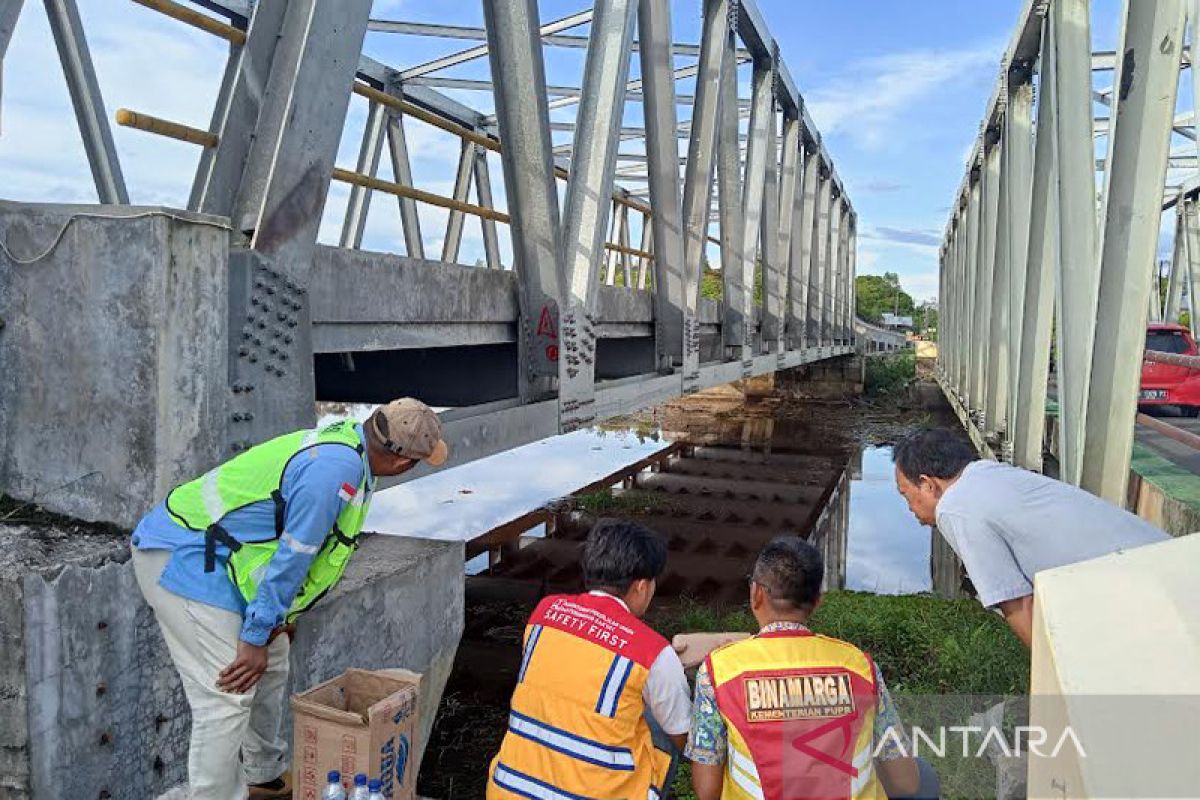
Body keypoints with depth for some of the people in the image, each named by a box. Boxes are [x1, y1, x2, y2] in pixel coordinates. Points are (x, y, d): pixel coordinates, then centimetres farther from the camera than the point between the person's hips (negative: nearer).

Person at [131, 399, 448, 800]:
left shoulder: (342, 439, 5)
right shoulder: (338, 470, -27)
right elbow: (292, 556, -22)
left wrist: (277, 619, 17)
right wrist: (255, 637, -13)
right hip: (182, 559, -10)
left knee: (271, 664, 17)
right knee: (229, 694, -11)